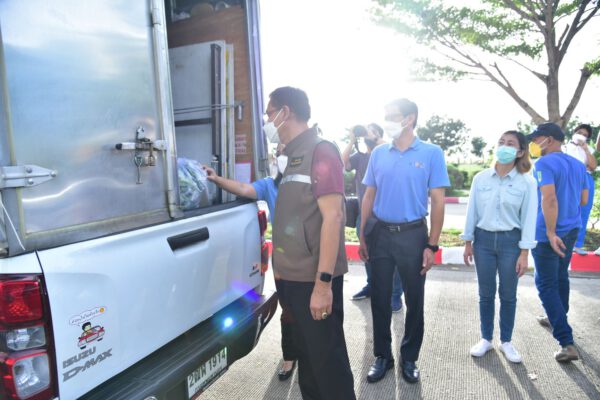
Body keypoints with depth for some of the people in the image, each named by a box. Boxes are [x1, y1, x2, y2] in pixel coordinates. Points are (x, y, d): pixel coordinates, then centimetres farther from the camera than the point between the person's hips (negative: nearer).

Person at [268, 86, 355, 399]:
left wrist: (324, 281, -23)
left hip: (314, 280, -8)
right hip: (294, 278, 9)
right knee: (306, 354, 21)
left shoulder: (320, 151, -11)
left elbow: (332, 216, -20)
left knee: (327, 360, 4)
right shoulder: (293, 157, 15)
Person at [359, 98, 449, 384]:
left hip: (412, 235, -2)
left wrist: (432, 245, -9)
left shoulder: (431, 153, -4)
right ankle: (382, 356, 28)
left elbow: (437, 201, -5)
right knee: (379, 298, 10)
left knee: (414, 300, 11)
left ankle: (409, 358, 31)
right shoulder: (378, 153, 5)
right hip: (379, 233, 3)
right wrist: (362, 236, 5)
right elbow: (369, 196, 9)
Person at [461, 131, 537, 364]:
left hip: (510, 241, -1)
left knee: (508, 295, 9)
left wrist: (524, 253, -7)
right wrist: (468, 243, 4)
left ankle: (506, 341, 26)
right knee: (486, 293, 10)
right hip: (483, 239, 1)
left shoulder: (527, 183, -5)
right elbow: (472, 212, 4)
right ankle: (486, 339, 25)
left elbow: (529, 218, -4)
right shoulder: (480, 178, -1)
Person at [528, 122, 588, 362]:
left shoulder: (544, 164, -15)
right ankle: (558, 318, 42)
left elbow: (549, 199, -26)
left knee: (546, 284, -2)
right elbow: (583, 200, 16)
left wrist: (551, 233, -24)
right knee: (560, 276, 23)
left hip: (549, 234, -8)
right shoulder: (578, 165, 10)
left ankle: (567, 343, -4)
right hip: (572, 230, 8)